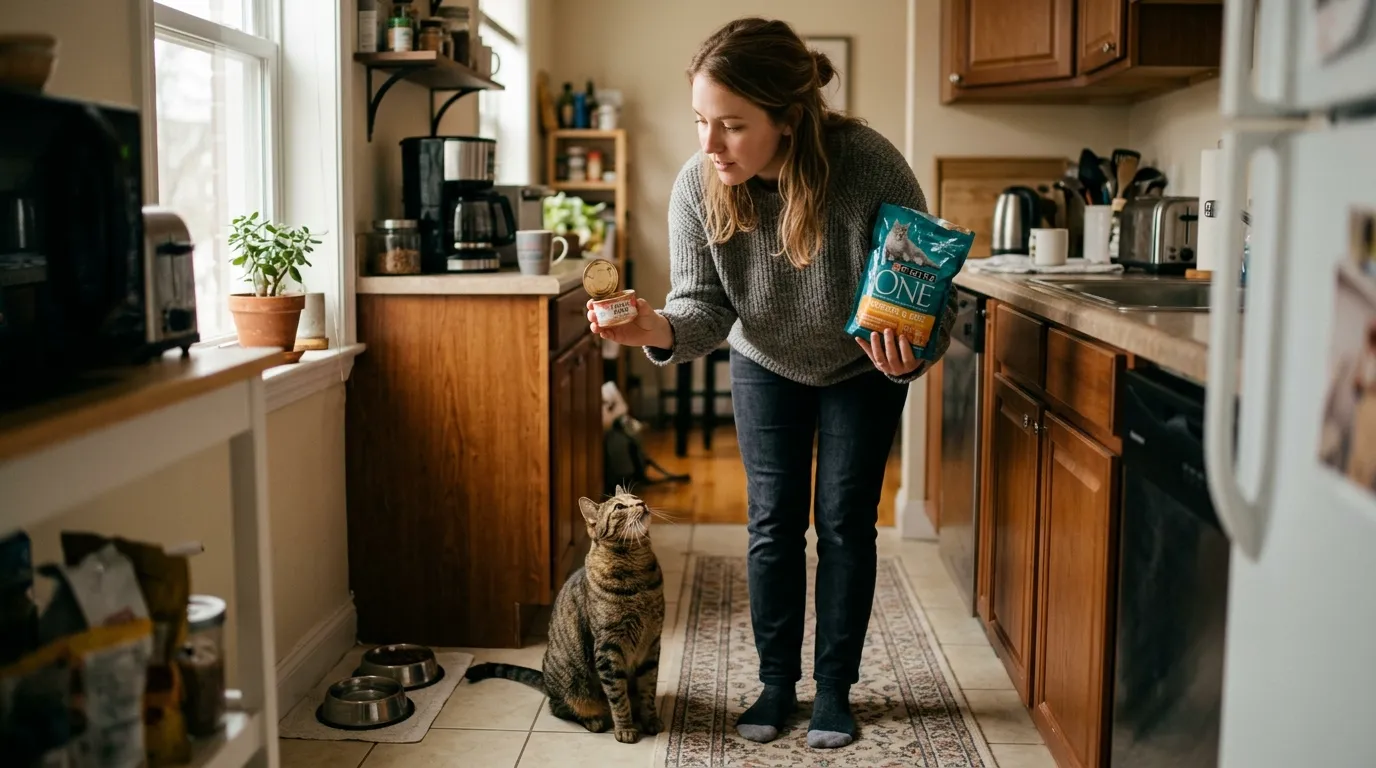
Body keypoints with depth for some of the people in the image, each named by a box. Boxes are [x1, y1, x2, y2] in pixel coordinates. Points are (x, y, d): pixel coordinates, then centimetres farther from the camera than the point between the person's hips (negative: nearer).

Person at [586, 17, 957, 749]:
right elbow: (705, 303, -21)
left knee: (845, 522, 4)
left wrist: (909, 350, -49)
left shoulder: (870, 166, -37)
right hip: (766, 366, 2)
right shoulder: (698, 183, -27)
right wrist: (660, 330, -44)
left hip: (861, 368, -2)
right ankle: (776, 682, 21)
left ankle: (834, 686, 20)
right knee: (773, 522, 5)